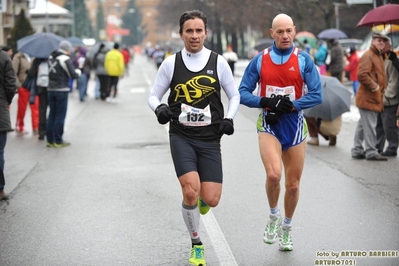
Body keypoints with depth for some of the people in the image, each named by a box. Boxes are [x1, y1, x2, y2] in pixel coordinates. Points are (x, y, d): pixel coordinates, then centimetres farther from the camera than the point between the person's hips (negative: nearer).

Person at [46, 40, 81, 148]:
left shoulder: (51, 58, 10)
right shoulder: (66, 59, -12)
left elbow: (52, 72, 12)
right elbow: (73, 75, -14)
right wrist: (78, 71, 8)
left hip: (50, 89, 7)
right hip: (61, 90, -7)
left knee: (52, 114, 13)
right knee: (60, 116, -1)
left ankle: (50, 140, 16)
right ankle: (58, 141, 2)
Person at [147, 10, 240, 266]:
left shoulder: (218, 62, -1)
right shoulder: (171, 63, -1)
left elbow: (235, 95, 9)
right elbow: (153, 95, 7)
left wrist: (228, 119, -8)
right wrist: (159, 108, -16)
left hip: (210, 139, 1)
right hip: (181, 137, -1)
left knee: (211, 200, -6)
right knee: (190, 191, -18)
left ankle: (202, 199, 36)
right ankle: (196, 244, 7)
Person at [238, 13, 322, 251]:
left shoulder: (304, 60, -1)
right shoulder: (260, 60, 2)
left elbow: (317, 95, -5)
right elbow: (243, 93, 2)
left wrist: (291, 105, -17)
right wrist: (265, 102, -15)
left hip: (295, 125, 1)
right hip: (269, 124, -1)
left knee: (293, 184, 8)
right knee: (273, 174, -24)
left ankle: (286, 228, 32)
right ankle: (273, 216, 5)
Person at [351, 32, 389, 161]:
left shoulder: (378, 56, 19)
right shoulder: (368, 56, -13)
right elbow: (361, 75, -24)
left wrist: (380, 89, 14)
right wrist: (374, 87, -20)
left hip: (375, 97, 10)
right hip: (368, 97, -10)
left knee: (363, 125, 14)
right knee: (370, 125, -6)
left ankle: (357, 150, 21)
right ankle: (371, 152, -2)